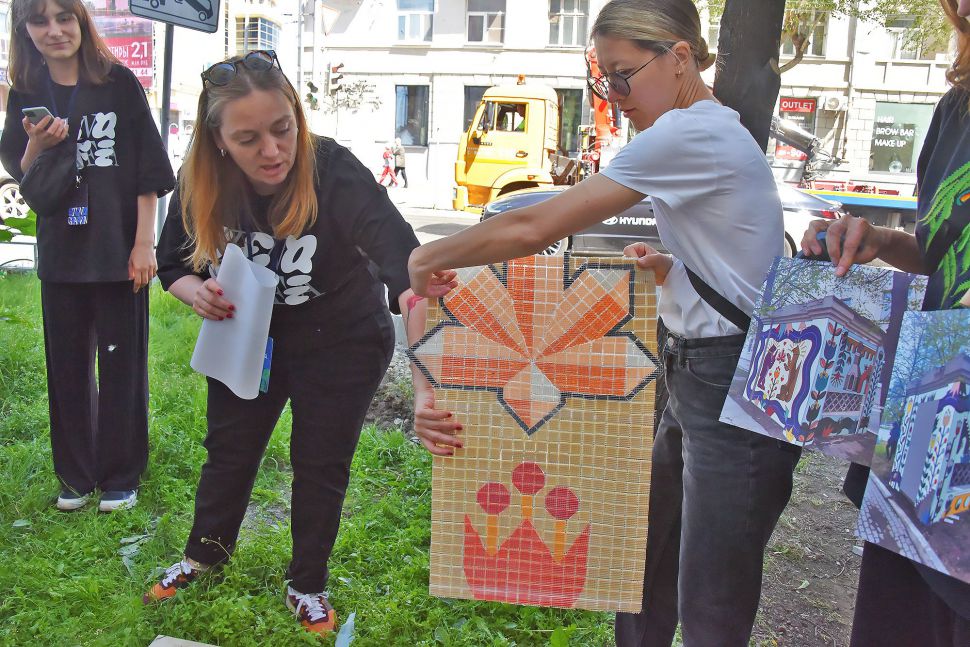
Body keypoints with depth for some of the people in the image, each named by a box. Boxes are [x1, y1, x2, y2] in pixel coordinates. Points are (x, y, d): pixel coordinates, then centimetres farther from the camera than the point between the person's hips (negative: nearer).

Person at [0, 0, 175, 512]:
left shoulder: (118, 82, -4)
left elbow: (148, 170, -5)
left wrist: (144, 242, -9)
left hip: (118, 250, -3)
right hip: (61, 253, 4)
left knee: (122, 364, 4)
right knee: (68, 365, 10)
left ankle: (120, 476, 18)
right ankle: (77, 475, 24)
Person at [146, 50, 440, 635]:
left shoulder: (332, 170, -33)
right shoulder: (202, 186, -19)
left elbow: (392, 243, -49)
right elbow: (173, 263, -3)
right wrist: (195, 291, -26)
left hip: (341, 342, -3)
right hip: (248, 338, 4)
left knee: (320, 462, 7)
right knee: (229, 448, 18)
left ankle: (307, 586, 31)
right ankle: (206, 552, 46)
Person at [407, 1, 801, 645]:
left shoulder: (691, 133, -18)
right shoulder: (713, 130, 14)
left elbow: (533, 228, -19)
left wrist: (431, 255, -6)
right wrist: (670, 269, 4)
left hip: (739, 394, -10)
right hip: (698, 380, 10)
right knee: (643, 571, 19)